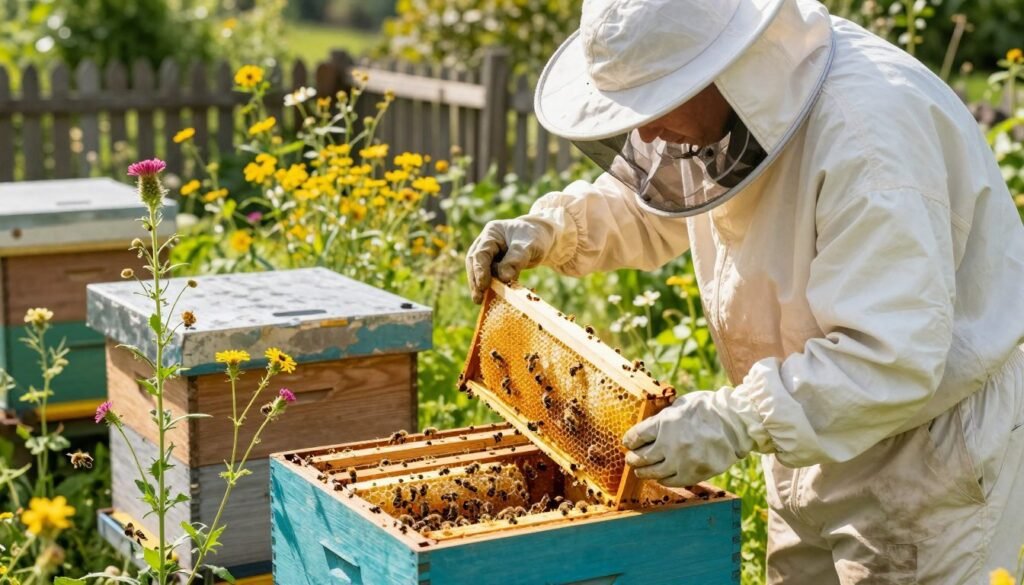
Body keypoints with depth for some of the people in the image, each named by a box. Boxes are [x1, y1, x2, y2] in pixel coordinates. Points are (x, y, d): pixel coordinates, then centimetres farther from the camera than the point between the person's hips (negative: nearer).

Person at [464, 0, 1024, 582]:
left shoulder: (866, 134, -33)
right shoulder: (737, 88, -5)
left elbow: (893, 360, -36)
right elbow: (649, 203, 14)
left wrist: (738, 422, -38)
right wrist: (549, 230, -2)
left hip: (931, 439, -8)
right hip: (818, 427, 8)